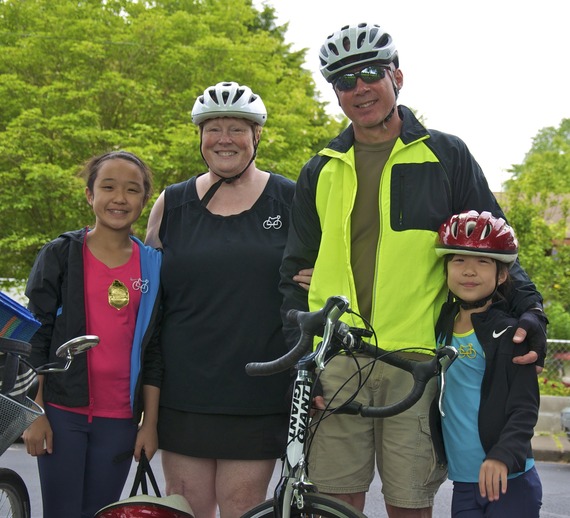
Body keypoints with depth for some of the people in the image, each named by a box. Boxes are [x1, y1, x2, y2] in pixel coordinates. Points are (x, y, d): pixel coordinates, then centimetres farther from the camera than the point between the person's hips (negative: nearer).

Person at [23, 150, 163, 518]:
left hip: (119, 418, 2)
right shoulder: (60, 255, -1)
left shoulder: (153, 266, 5)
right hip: (63, 410, -2)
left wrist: (150, 422, 5)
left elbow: (153, 350, 7)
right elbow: (35, 338, -1)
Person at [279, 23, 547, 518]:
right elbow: (297, 272, 14)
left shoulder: (447, 156, 9)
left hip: (416, 364, -2)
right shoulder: (321, 172, 15)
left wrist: (529, 308, -6)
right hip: (336, 364, 2)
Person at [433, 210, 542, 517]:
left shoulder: (509, 334, -9)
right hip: (464, 484, 5)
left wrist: (503, 457, -28)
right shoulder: (440, 327, 8)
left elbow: (524, 409, -14)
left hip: (510, 483, -5)